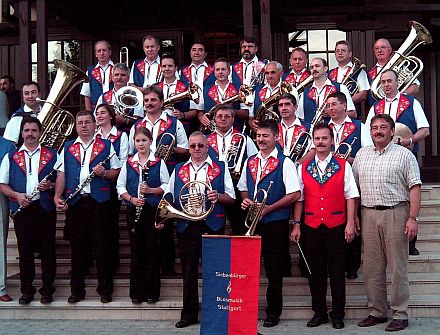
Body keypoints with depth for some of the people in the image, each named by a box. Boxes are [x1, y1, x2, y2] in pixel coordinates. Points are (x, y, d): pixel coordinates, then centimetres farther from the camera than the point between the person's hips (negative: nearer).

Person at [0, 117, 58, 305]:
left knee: (47, 250, 2)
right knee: (25, 250, 6)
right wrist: (16, 195, -9)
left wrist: (51, 185, -12)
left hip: (45, 207, -1)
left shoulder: (52, 156, 9)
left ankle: (47, 289, 13)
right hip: (21, 209, 1)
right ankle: (26, 290, 17)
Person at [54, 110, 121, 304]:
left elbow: (117, 171, 6)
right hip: (75, 202, 2)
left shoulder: (106, 146, 9)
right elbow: (61, 174, 10)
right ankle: (77, 290, 16)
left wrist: (104, 173, -13)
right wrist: (57, 196, -2)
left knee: (101, 246, 0)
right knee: (77, 246, 6)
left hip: (99, 201, -2)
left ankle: (105, 289, 10)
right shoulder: (67, 148, 16)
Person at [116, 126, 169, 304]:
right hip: (133, 210, 2)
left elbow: (166, 186, 1)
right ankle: (136, 293, 13)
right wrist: (131, 199, -9)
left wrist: (151, 190, -15)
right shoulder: (128, 163, 9)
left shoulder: (159, 162, 2)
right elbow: (120, 186, 8)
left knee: (151, 250, 2)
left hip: (153, 210, -2)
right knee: (135, 251, 5)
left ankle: (151, 292, 11)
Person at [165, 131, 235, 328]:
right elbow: (168, 198, 14)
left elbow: (231, 198, 5)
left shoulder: (220, 168, 7)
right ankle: (189, 314, 17)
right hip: (186, 228, 2)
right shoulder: (178, 170, 14)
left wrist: (218, 196, -15)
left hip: (212, 226, -2)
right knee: (188, 273, 7)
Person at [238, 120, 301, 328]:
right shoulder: (250, 162, 12)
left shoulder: (284, 163, -6)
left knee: (274, 268, 4)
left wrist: (269, 208, -14)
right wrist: (246, 200, 0)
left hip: (275, 221, -4)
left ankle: (273, 312, 17)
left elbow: (295, 194, -11)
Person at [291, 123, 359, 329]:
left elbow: (351, 196, 1)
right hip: (311, 226, 2)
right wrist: (296, 225, 3)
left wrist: (350, 223, -7)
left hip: (336, 226, -2)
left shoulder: (343, 165, 3)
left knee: (337, 272, 3)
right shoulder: (303, 167, 8)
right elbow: (299, 198, 8)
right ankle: (319, 313, 19)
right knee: (315, 272, 7)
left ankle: (338, 315, 14)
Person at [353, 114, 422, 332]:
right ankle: (377, 312, 18)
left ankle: (400, 314, 8)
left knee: (398, 266, 0)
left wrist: (413, 218, -13)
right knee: (372, 267, 7)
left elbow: (414, 187, -4)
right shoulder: (362, 154, 14)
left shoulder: (404, 155, 2)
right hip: (369, 214, 4)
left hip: (396, 214, -4)